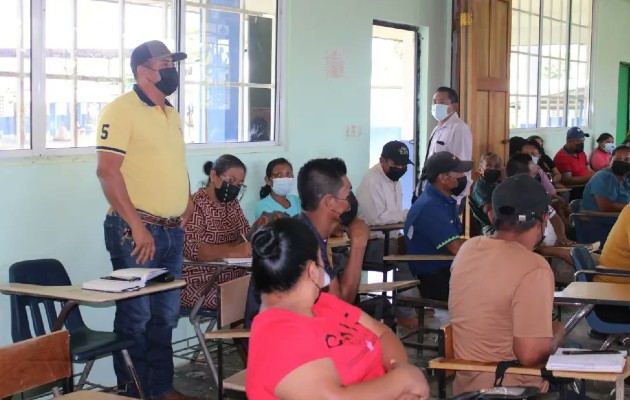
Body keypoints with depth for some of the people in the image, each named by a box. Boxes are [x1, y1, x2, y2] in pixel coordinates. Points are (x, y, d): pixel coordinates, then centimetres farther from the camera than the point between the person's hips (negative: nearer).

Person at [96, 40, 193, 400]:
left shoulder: (172, 114, 16)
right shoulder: (121, 110, -10)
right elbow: (107, 170, -18)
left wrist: (187, 200, 10)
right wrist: (136, 226, -20)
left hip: (173, 231, 8)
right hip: (136, 231, -8)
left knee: (166, 316, 14)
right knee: (136, 317, -1)